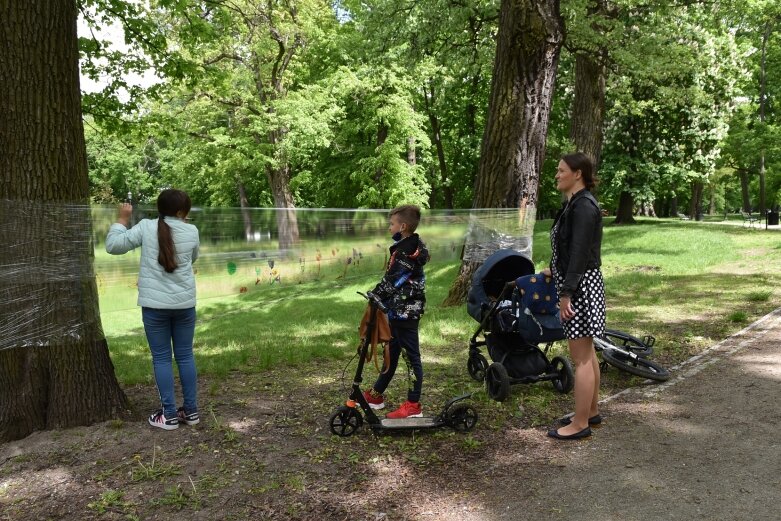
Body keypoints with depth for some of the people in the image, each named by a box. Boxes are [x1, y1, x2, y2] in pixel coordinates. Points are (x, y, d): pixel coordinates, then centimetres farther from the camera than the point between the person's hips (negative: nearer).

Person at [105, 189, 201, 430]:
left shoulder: (146, 227, -5)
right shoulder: (192, 231, 0)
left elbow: (113, 245, -2)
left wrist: (122, 219, 10)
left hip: (154, 304, -1)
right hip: (184, 303, 2)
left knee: (162, 358, 6)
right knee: (185, 355, 11)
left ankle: (169, 414, 9)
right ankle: (191, 410, 17)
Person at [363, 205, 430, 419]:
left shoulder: (407, 251, -18)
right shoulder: (411, 247, 13)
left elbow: (392, 281, -21)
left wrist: (374, 295, -12)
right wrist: (377, 295, 10)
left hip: (405, 311, -10)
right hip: (400, 310, 10)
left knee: (411, 356, -2)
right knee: (392, 351, 18)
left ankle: (413, 405, 5)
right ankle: (376, 394, 30)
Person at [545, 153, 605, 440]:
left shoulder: (584, 206, -17)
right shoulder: (575, 203, 13)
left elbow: (580, 253, -23)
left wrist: (566, 293, -24)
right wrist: (555, 271, 32)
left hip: (580, 286, -11)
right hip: (575, 282, 11)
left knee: (581, 357, -3)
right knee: (586, 353, 18)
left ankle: (580, 424, 5)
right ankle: (591, 411, 30)